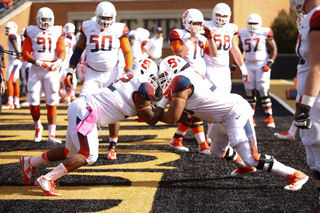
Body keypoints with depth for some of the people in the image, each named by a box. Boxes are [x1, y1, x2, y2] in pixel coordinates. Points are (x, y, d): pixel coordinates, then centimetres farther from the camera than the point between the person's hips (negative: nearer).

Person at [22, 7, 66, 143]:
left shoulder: (58, 32, 5)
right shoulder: (31, 32, 5)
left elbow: (62, 51, 1)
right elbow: (26, 53, 0)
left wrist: (58, 62, -21)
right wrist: (39, 63, -16)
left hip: (52, 70, 0)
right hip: (35, 70, 0)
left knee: (52, 103, -3)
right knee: (34, 102, -2)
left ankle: (51, 134, 1)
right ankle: (38, 127, 25)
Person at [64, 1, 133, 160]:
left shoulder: (119, 29, -2)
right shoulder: (88, 27, 2)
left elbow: (128, 53, 0)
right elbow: (78, 50, 9)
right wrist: (70, 72, 5)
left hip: (113, 74, -1)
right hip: (93, 75, 1)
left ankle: (112, 148, 8)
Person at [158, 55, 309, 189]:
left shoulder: (180, 81, -17)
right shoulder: (190, 77, 12)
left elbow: (173, 118, -19)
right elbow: (183, 115, 17)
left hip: (236, 114, -10)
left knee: (252, 158, -12)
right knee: (217, 149, 27)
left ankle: (295, 175, -4)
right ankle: (245, 168, 49)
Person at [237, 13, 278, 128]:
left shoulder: (265, 33, -4)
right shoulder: (243, 34, 9)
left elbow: (273, 50, -2)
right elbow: (239, 51, 18)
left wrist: (269, 64, -14)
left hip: (262, 65, -4)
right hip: (249, 66, 4)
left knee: (263, 90, -12)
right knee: (250, 91, 1)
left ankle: (269, 118, -6)